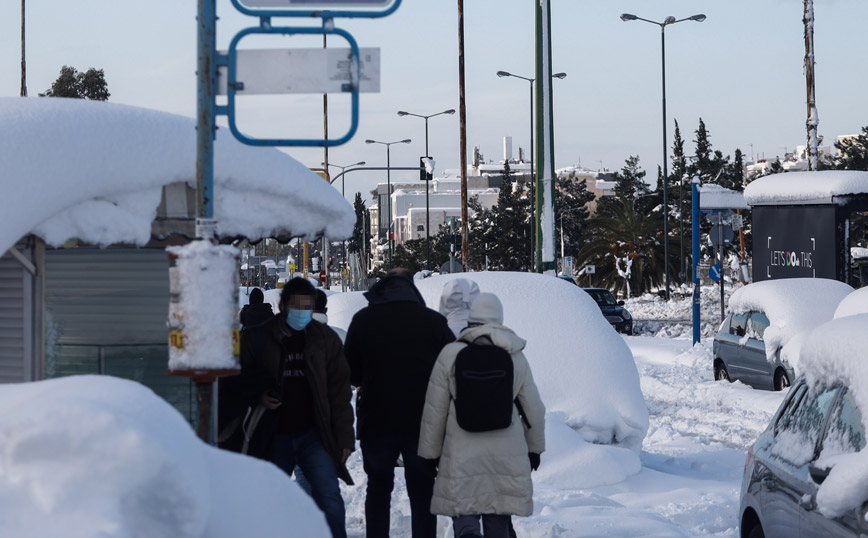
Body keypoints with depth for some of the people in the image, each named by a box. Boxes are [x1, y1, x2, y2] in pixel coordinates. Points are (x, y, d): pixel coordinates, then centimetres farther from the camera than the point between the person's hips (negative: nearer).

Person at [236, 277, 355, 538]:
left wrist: (344, 437, -2)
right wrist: (258, 395, -10)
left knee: (329, 496, -13)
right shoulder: (258, 338, 1)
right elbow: (243, 379, 12)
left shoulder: (326, 338, 4)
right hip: (274, 437, 1)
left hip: (314, 435, -1)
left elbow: (339, 391, 4)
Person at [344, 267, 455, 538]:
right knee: (422, 493, 8)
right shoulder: (434, 321, -5)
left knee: (378, 489, 14)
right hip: (422, 422, 0)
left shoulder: (363, 320, -3)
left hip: (376, 421, 0)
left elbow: (351, 374, 2)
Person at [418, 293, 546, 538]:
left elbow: (434, 410, -1)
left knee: (464, 513, 3)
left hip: (462, 454, -2)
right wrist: (535, 447, 22)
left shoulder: (450, 355, -5)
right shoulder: (516, 357, 1)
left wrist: (430, 452, 10)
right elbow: (534, 409, 7)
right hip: (507, 454, 2)